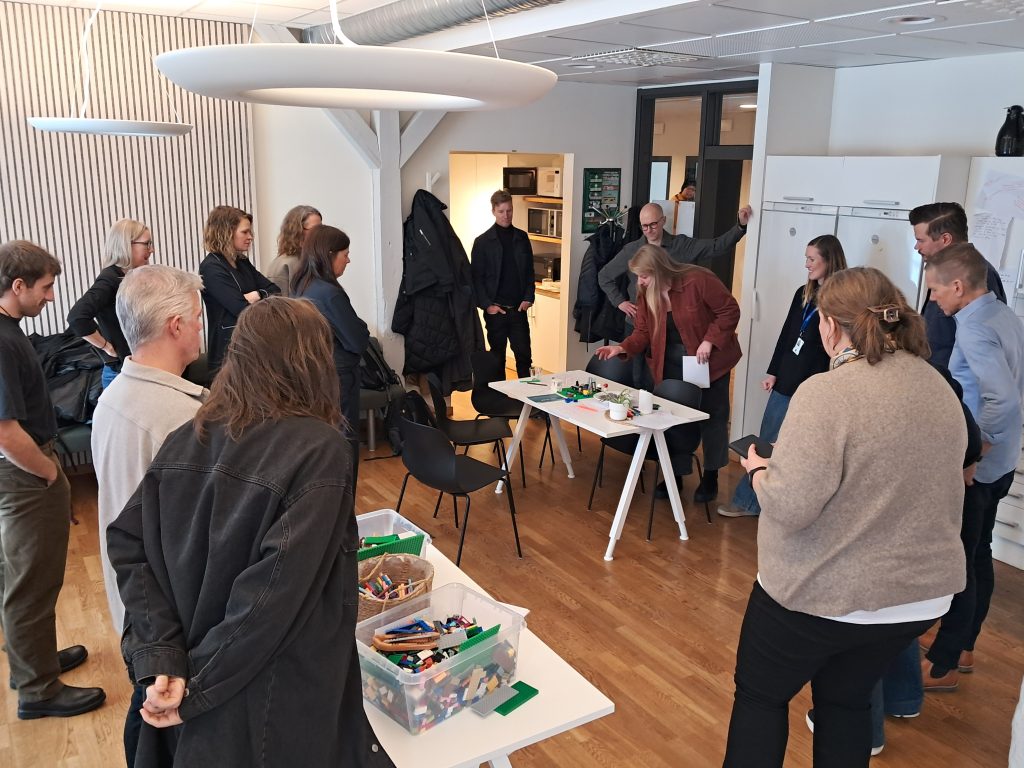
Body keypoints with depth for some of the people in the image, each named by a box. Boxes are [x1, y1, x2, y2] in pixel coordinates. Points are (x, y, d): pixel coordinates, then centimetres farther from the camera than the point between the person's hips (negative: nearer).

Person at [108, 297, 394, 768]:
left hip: (185, 675, 6)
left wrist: (160, 657, -11)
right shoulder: (320, 449, -21)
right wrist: (201, 690, -19)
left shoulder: (186, 441, -3)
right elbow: (279, 586, -27)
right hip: (280, 699, -5)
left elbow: (128, 543, -6)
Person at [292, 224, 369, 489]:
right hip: (337, 380, -9)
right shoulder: (330, 293, -22)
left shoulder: (300, 287, 5)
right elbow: (358, 342, -16)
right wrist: (363, 331, 3)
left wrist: (355, 329, 5)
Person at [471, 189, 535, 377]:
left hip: (518, 308, 2)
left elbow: (529, 271, 11)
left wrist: (528, 298, -1)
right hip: (495, 310, -2)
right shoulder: (483, 241, -2)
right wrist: (486, 305, -11)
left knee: (524, 355, 2)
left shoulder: (522, 238, 7)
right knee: (497, 356, 8)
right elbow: (476, 276, -2)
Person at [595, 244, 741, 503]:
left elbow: (730, 310, -16)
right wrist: (623, 347, -19)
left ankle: (711, 476, 22)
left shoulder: (698, 280, -22)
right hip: (671, 363, 4)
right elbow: (643, 331, -1)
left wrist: (709, 341, -23)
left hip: (709, 359, -4)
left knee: (712, 416, 7)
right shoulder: (646, 293, -4)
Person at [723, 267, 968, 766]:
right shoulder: (942, 390, 3)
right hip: (919, 592, 7)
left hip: (821, 593, -7)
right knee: (846, 700, 24)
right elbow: (916, 484, 14)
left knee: (760, 693, 16)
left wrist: (757, 469, -8)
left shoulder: (827, 393, -23)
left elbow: (788, 506, -27)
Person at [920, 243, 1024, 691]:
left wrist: (973, 449, -22)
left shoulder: (974, 329, -22)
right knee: (977, 557, 19)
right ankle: (961, 646, 33)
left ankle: (943, 665, 13)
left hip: (971, 467, -9)